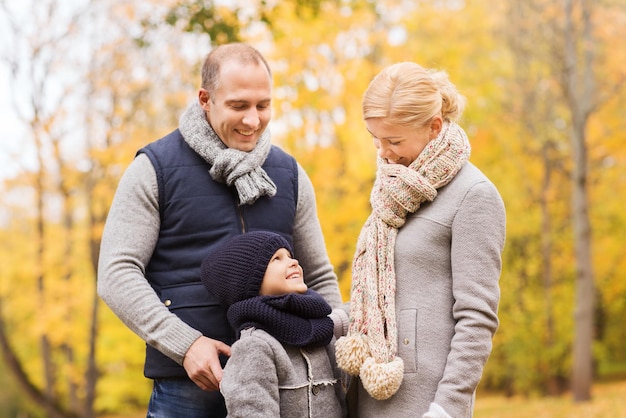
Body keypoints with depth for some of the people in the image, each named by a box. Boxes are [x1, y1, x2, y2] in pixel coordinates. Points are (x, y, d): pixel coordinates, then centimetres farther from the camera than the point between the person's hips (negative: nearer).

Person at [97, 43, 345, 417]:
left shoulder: (289, 173, 11)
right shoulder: (154, 168, -1)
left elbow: (319, 277, 16)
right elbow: (117, 274, -7)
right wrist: (185, 344, -17)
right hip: (188, 386, -3)